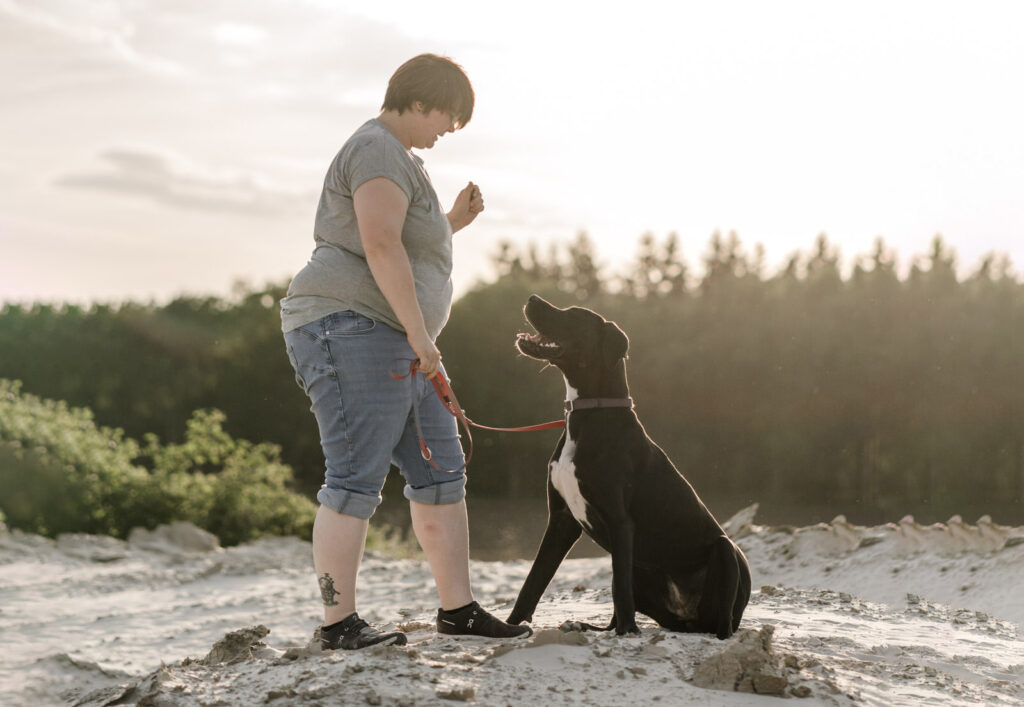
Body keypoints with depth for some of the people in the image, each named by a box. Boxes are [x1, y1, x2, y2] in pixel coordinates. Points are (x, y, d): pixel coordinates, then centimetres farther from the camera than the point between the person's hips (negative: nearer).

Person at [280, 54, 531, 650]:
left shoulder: (397, 158, 23)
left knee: (441, 472, 8)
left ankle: (458, 608, 11)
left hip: (395, 344, 11)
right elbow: (380, 247, -23)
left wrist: (453, 222, 17)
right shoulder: (380, 151, -11)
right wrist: (421, 335, -22)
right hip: (351, 328, -11)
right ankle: (339, 623, -9)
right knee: (357, 477, -12)